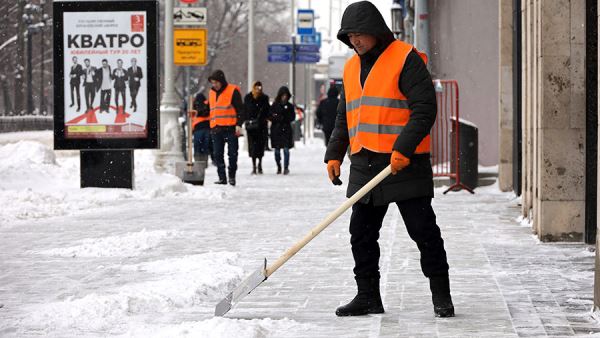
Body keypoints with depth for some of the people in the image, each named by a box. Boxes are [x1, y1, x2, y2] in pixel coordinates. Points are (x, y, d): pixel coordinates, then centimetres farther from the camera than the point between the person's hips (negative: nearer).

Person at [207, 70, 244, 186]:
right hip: (216, 129, 6)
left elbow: (240, 109, -5)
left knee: (232, 153, -1)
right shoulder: (212, 92, 16)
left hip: (230, 128, -6)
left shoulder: (233, 91, -3)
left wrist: (239, 124, -13)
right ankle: (222, 177, 6)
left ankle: (232, 176, 10)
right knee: (217, 154, 2)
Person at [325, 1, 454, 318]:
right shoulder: (352, 68, 16)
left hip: (405, 164, -7)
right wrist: (334, 154, 11)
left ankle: (441, 295, 6)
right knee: (361, 233, 8)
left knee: (423, 230, -3)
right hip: (364, 165, 7)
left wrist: (403, 149, -22)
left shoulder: (405, 59, -7)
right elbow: (344, 117, 23)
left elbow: (425, 108, -14)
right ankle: (368, 295, 17)